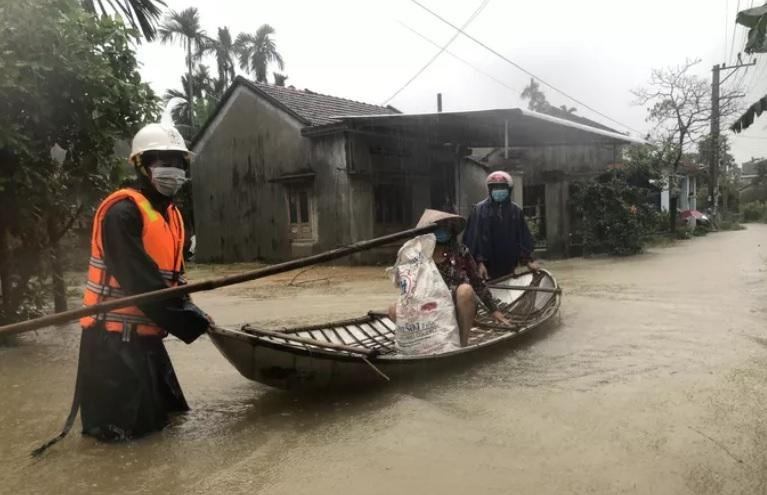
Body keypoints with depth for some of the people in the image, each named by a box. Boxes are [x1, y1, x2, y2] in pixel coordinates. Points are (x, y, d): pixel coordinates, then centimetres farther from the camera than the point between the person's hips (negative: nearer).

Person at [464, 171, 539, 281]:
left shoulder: (516, 211, 6)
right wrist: (479, 262, -14)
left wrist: (528, 260, -3)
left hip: (508, 267, 4)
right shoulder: (479, 210, -4)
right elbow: (473, 238, -7)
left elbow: (524, 239, 7)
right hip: (487, 267, -3)